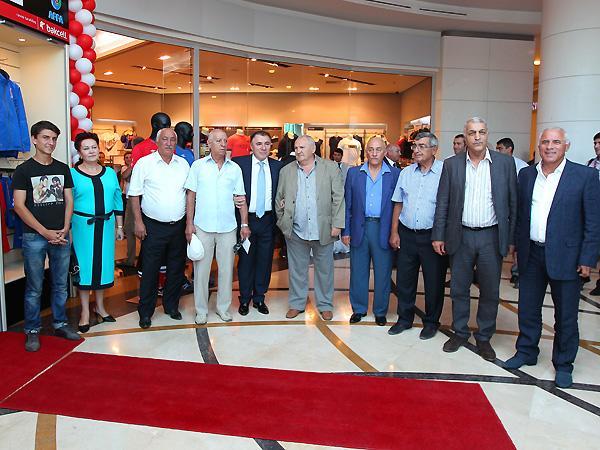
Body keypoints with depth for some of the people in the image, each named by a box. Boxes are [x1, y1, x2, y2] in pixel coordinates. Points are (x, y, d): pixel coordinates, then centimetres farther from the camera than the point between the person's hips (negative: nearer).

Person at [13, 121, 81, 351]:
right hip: (34, 237, -3)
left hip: (61, 237, 4)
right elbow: (19, 206, -7)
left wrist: (64, 230, -4)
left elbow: (69, 201, 10)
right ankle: (32, 331, 18)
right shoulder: (24, 170, -2)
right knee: (34, 288, 4)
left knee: (60, 285, 12)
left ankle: (60, 323, 26)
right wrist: (45, 232, -11)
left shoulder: (63, 169, 9)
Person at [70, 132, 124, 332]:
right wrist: (68, 230, -4)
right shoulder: (72, 174, -2)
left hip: (106, 224, 4)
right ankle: (85, 311, 15)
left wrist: (119, 226, 11)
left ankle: (100, 307, 27)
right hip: (83, 224, -3)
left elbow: (118, 200, 12)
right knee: (84, 265, 2)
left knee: (104, 263, 10)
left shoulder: (110, 172, 9)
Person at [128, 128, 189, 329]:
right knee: (150, 271, 3)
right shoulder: (144, 163, -4)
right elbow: (134, 194, -4)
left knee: (177, 269, 12)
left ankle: (171, 305, 28)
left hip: (178, 225, 4)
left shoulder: (183, 164, 7)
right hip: (154, 227, -4)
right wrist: (138, 222, -9)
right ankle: (145, 311, 17)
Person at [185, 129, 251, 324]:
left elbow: (241, 198, 7)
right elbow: (191, 196, 1)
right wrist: (189, 223, -4)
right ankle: (201, 310, 19)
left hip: (228, 227, 2)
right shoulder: (198, 165, 2)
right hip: (203, 226, -1)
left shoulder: (235, 168, 6)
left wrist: (245, 224, 0)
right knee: (201, 269, 5)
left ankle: (223, 307, 25)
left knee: (226, 268, 9)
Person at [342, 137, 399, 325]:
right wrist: (345, 231, 0)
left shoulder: (395, 174, 2)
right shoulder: (354, 173, 5)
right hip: (359, 228, 1)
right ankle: (358, 309, 26)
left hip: (384, 230, -1)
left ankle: (380, 312, 23)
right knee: (358, 271, 10)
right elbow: (347, 204, 5)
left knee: (383, 273, 8)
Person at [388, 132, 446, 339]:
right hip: (407, 234, 4)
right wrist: (394, 232, 6)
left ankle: (431, 322, 26)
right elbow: (398, 204, 11)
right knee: (404, 279, 12)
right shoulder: (406, 172, 8)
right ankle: (405, 318, 28)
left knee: (434, 281, 8)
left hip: (432, 236, -4)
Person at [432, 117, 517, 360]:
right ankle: (460, 333, 29)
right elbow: (442, 203, 3)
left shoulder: (505, 162, 1)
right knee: (459, 289, 11)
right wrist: (438, 236, -1)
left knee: (490, 292, 9)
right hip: (461, 236, 1)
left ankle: (484, 338, 26)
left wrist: (512, 239, -1)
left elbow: (513, 202, 2)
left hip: (492, 237, 0)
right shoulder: (451, 164, 2)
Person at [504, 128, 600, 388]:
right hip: (531, 254, 4)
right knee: (527, 308, 14)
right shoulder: (526, 175, 5)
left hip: (565, 256, -3)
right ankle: (526, 352, 33)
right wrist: (518, 246, 9)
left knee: (566, 315, 9)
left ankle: (563, 364, 27)